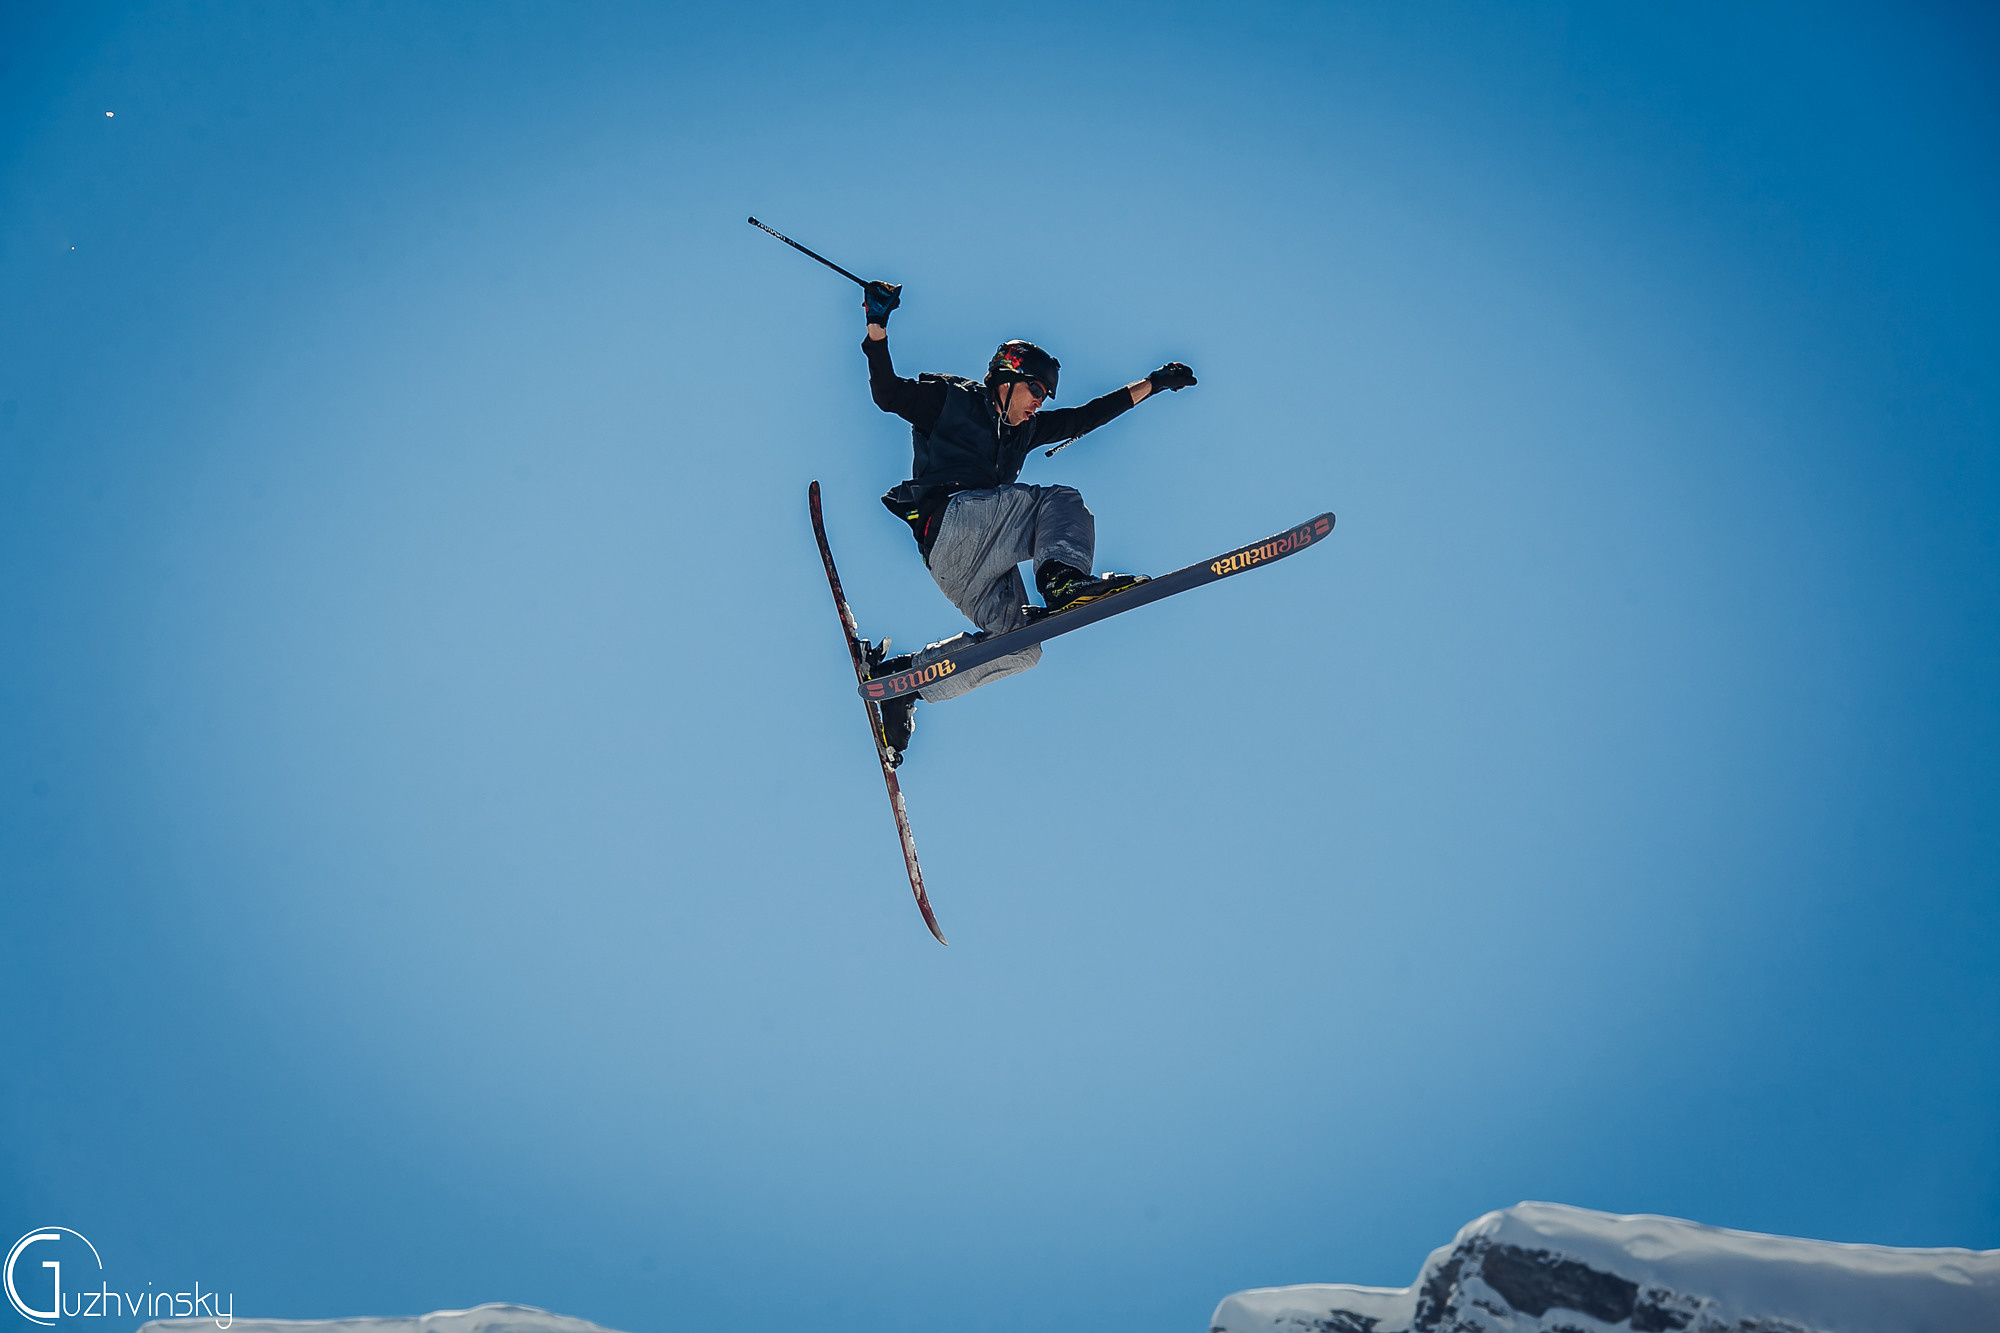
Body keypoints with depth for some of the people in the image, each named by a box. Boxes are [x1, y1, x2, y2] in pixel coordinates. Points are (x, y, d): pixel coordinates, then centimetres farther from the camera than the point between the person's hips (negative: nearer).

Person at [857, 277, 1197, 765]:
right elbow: (888, 394, 0)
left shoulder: (1026, 429, 29)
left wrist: (1154, 383, 30)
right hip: (948, 518, -8)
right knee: (1061, 501, -13)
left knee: (1018, 646, -3)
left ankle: (898, 676, 1)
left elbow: (1087, 416, 31)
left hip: (967, 564, 8)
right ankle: (1063, 577, -42)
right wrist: (878, 328, -11)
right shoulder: (948, 398, 11)